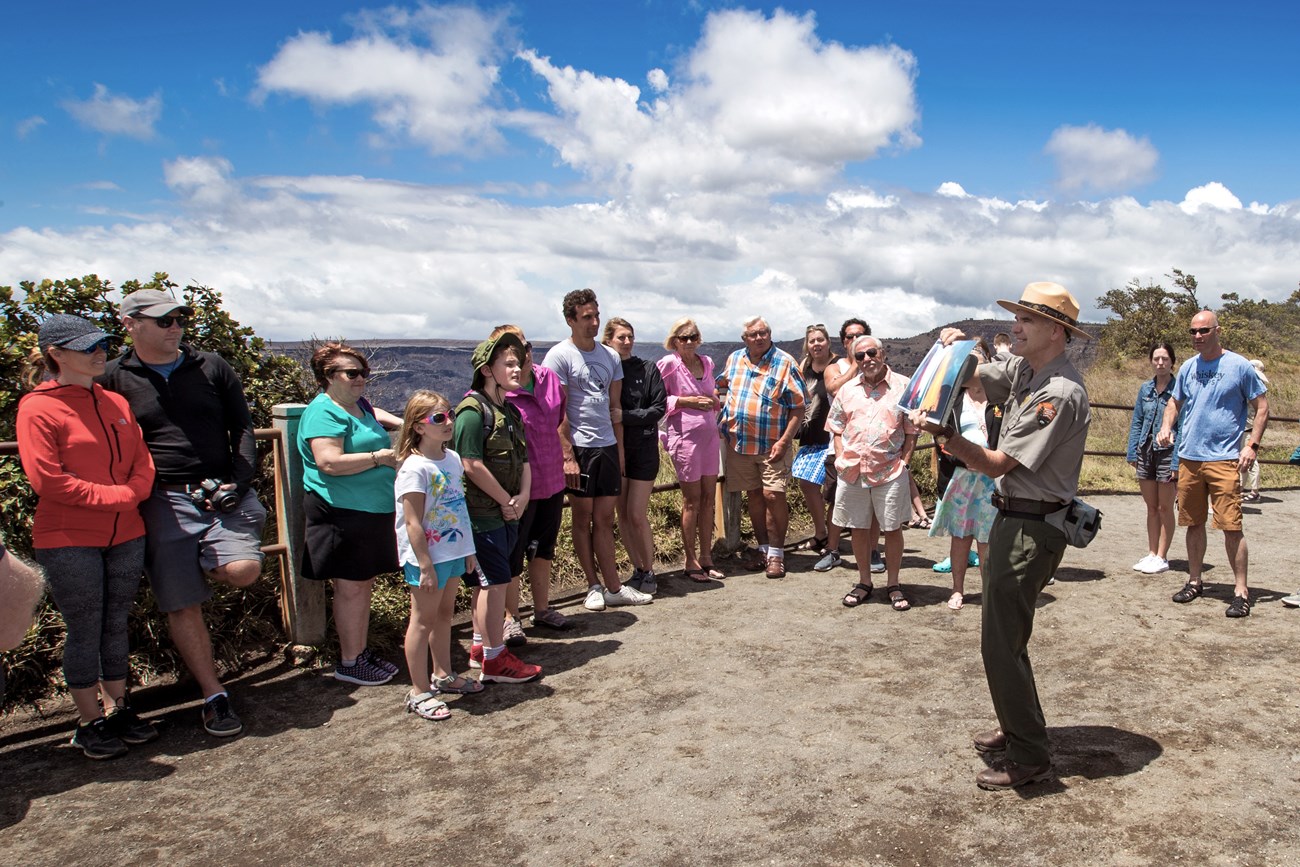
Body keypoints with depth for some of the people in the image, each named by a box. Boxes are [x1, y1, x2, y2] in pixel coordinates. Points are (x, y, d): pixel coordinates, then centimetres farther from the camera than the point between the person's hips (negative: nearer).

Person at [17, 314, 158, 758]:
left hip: (125, 535, 5)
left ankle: (119, 709, 26)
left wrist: (132, 494, -10)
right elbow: (47, 479, -14)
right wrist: (114, 496, -13)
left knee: (116, 625, 13)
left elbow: (143, 462, 10)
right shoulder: (37, 408, -8)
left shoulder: (115, 403, 10)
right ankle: (90, 722, 18)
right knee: (84, 630, 4)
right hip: (69, 540, -5)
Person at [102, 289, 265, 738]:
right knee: (182, 605, 0)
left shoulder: (211, 367, 11)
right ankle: (214, 696, 14)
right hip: (162, 501, -1)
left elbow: (242, 426, 12)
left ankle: (202, 564, 14)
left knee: (243, 570, -23)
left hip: (223, 492, 1)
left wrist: (239, 481, -1)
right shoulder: (114, 378, 6)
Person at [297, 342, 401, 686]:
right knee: (351, 587, -2)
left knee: (363, 584, 15)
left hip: (372, 512, 9)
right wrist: (381, 457, -19)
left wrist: (401, 423, 21)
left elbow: (374, 416, 40)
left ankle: (362, 651, 25)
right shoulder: (323, 411, -13)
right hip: (342, 514, -9)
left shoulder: (359, 405, 15)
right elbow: (329, 463, -26)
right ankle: (348, 663, 9)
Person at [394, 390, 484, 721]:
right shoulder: (415, 468, -19)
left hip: (453, 553, 8)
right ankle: (418, 692, 14)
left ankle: (442, 675, 36)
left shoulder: (453, 459, 6)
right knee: (423, 620, 3)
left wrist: (468, 550, 15)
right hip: (427, 557, -8)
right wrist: (425, 566, -20)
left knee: (444, 614, 20)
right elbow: (412, 523, -20)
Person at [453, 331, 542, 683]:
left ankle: (481, 646, 28)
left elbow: (523, 459, 13)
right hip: (481, 514, -8)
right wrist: (507, 501, -13)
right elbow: (472, 465, -20)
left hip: (505, 512, 8)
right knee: (496, 582, -5)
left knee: (486, 583, 16)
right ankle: (495, 659, 4)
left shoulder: (509, 411, 13)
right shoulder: (473, 410, -15)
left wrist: (523, 496, -4)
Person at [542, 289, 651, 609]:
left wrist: (620, 449, 11)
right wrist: (567, 456, -15)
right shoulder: (559, 356, -6)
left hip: (608, 446, 5)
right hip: (579, 447, -5)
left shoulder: (610, 356, 12)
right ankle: (594, 586, 15)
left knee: (604, 518, 8)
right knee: (583, 516, 5)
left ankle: (612, 587, 12)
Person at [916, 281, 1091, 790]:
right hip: (1013, 518, 10)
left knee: (1001, 644, -7)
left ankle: (1029, 758, 6)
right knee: (1003, 634, 20)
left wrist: (942, 434, -25)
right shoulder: (1022, 369, 7)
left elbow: (997, 464, -21)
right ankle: (1016, 728, 36)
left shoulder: (1059, 393, -20)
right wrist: (957, 348, 0)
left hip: (1033, 527, -10)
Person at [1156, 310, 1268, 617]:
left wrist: (1252, 446, -9)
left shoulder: (1239, 366, -3)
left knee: (1231, 526, -7)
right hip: (1188, 457, 5)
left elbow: (1262, 408, 0)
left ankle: (1241, 591, 0)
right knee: (1194, 523, 11)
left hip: (1224, 459, -5)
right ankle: (1194, 581, 23)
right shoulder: (1188, 367, 10)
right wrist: (1166, 427, 3)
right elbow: (1175, 402, 22)